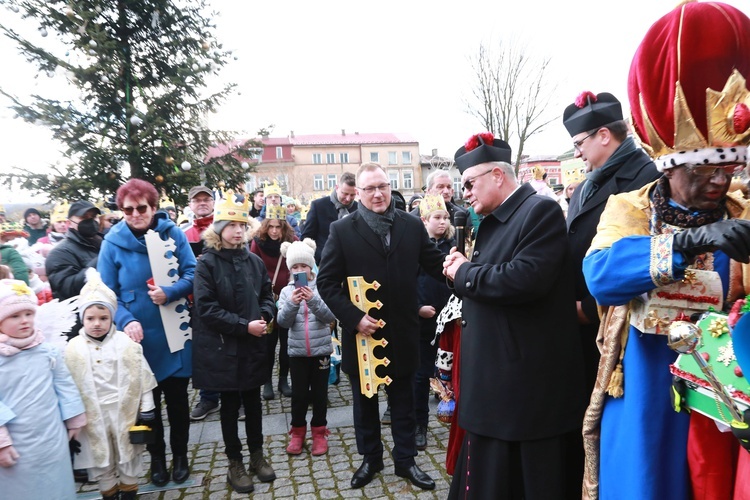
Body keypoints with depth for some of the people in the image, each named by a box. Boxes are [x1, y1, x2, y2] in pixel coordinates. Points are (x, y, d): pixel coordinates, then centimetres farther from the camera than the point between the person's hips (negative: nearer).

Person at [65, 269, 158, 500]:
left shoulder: (127, 344, -7)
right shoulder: (73, 349, -4)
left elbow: (143, 377, -3)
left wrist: (146, 408, -3)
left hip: (126, 411, -1)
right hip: (93, 416, 1)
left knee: (128, 456, 15)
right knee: (100, 459, 16)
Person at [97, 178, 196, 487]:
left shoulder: (172, 233, -5)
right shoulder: (112, 242, -5)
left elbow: (192, 274, -6)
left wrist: (170, 292, -24)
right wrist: (126, 321, -20)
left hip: (174, 334, 0)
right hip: (139, 337, 0)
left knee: (177, 398, 12)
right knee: (147, 400, 15)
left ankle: (180, 455, 33)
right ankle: (156, 457, 36)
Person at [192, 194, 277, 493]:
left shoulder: (254, 261, 4)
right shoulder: (207, 263, -9)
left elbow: (267, 296, 12)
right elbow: (207, 308, -15)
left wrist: (264, 317, -10)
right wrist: (244, 326, -18)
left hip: (254, 346, 4)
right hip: (224, 348, -3)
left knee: (253, 402, 14)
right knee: (230, 405, 9)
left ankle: (257, 456, 31)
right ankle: (235, 463, 25)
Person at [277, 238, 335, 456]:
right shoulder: (286, 291, 0)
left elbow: (331, 316, -11)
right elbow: (283, 321, -6)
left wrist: (313, 300, -24)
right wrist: (292, 304, -23)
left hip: (321, 350, -1)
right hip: (297, 351, 1)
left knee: (319, 393, 10)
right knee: (298, 394, 10)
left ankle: (319, 432, 25)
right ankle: (297, 431, 28)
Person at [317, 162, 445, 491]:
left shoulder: (412, 225, -1)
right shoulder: (342, 230, -7)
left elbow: (436, 264, 0)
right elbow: (326, 282, -8)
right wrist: (353, 317, -17)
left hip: (402, 333, 1)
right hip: (361, 333, -1)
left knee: (403, 401, 17)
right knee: (364, 401, 18)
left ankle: (405, 460, 35)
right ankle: (370, 459, 38)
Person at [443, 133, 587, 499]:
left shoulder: (541, 210, -13)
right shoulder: (492, 221, 15)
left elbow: (526, 278, -28)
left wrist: (465, 273, -14)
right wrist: (462, 272, -4)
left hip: (528, 382, -9)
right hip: (494, 380, 9)